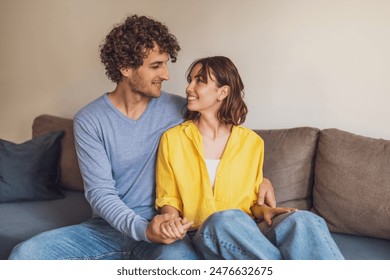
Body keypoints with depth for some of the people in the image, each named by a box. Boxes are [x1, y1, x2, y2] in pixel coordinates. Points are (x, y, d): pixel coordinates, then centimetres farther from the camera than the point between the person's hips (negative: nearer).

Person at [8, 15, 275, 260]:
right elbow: (100, 192, -11)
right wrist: (143, 229, -27)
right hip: (108, 227, 1)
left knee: (179, 258, -37)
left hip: (165, 228, -1)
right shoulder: (89, 120, -5)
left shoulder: (179, 109, -1)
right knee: (24, 255, -20)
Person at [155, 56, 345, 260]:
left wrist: (264, 211, -6)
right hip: (204, 237, -1)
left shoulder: (252, 142, 8)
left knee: (303, 221, -31)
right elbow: (167, 199, 9)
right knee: (226, 219, -37)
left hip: (249, 236, 1)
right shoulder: (172, 139, 4)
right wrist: (172, 221, -13)